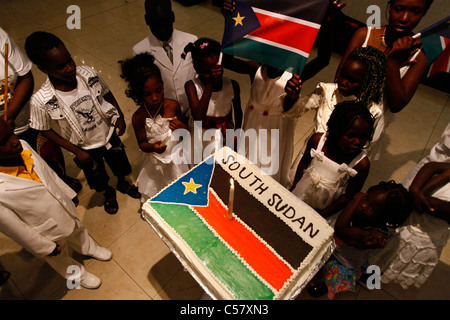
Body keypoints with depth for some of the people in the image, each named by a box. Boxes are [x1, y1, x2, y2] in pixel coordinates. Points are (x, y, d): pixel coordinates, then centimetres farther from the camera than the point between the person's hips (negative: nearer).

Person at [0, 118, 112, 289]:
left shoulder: (22, 147, -22)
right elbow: (15, 228, -24)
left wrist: (70, 195, 9)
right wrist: (46, 248, -11)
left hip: (65, 208, 5)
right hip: (48, 233, -4)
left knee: (77, 231, 34)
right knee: (60, 258, 27)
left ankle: (90, 249, 66)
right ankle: (77, 275, 58)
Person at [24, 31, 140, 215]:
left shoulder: (88, 74, -21)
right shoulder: (41, 101, -27)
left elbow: (107, 95, -3)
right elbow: (45, 131, -12)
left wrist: (120, 118, -10)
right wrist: (76, 151, -15)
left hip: (109, 135, 2)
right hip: (85, 149, -2)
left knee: (121, 167, 26)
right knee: (99, 181, 23)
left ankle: (122, 184, 61)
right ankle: (108, 193, 58)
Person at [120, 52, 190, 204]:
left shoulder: (173, 106, -16)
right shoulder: (138, 117, -21)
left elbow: (185, 127, 1)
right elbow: (142, 144, -9)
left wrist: (182, 128, -23)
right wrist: (152, 147, -32)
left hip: (177, 158, 2)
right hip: (155, 163, -1)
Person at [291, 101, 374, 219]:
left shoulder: (362, 164, -24)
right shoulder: (317, 140, -19)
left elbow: (347, 196, -15)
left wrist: (322, 215, -12)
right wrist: (293, 188, 3)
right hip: (301, 194, 2)